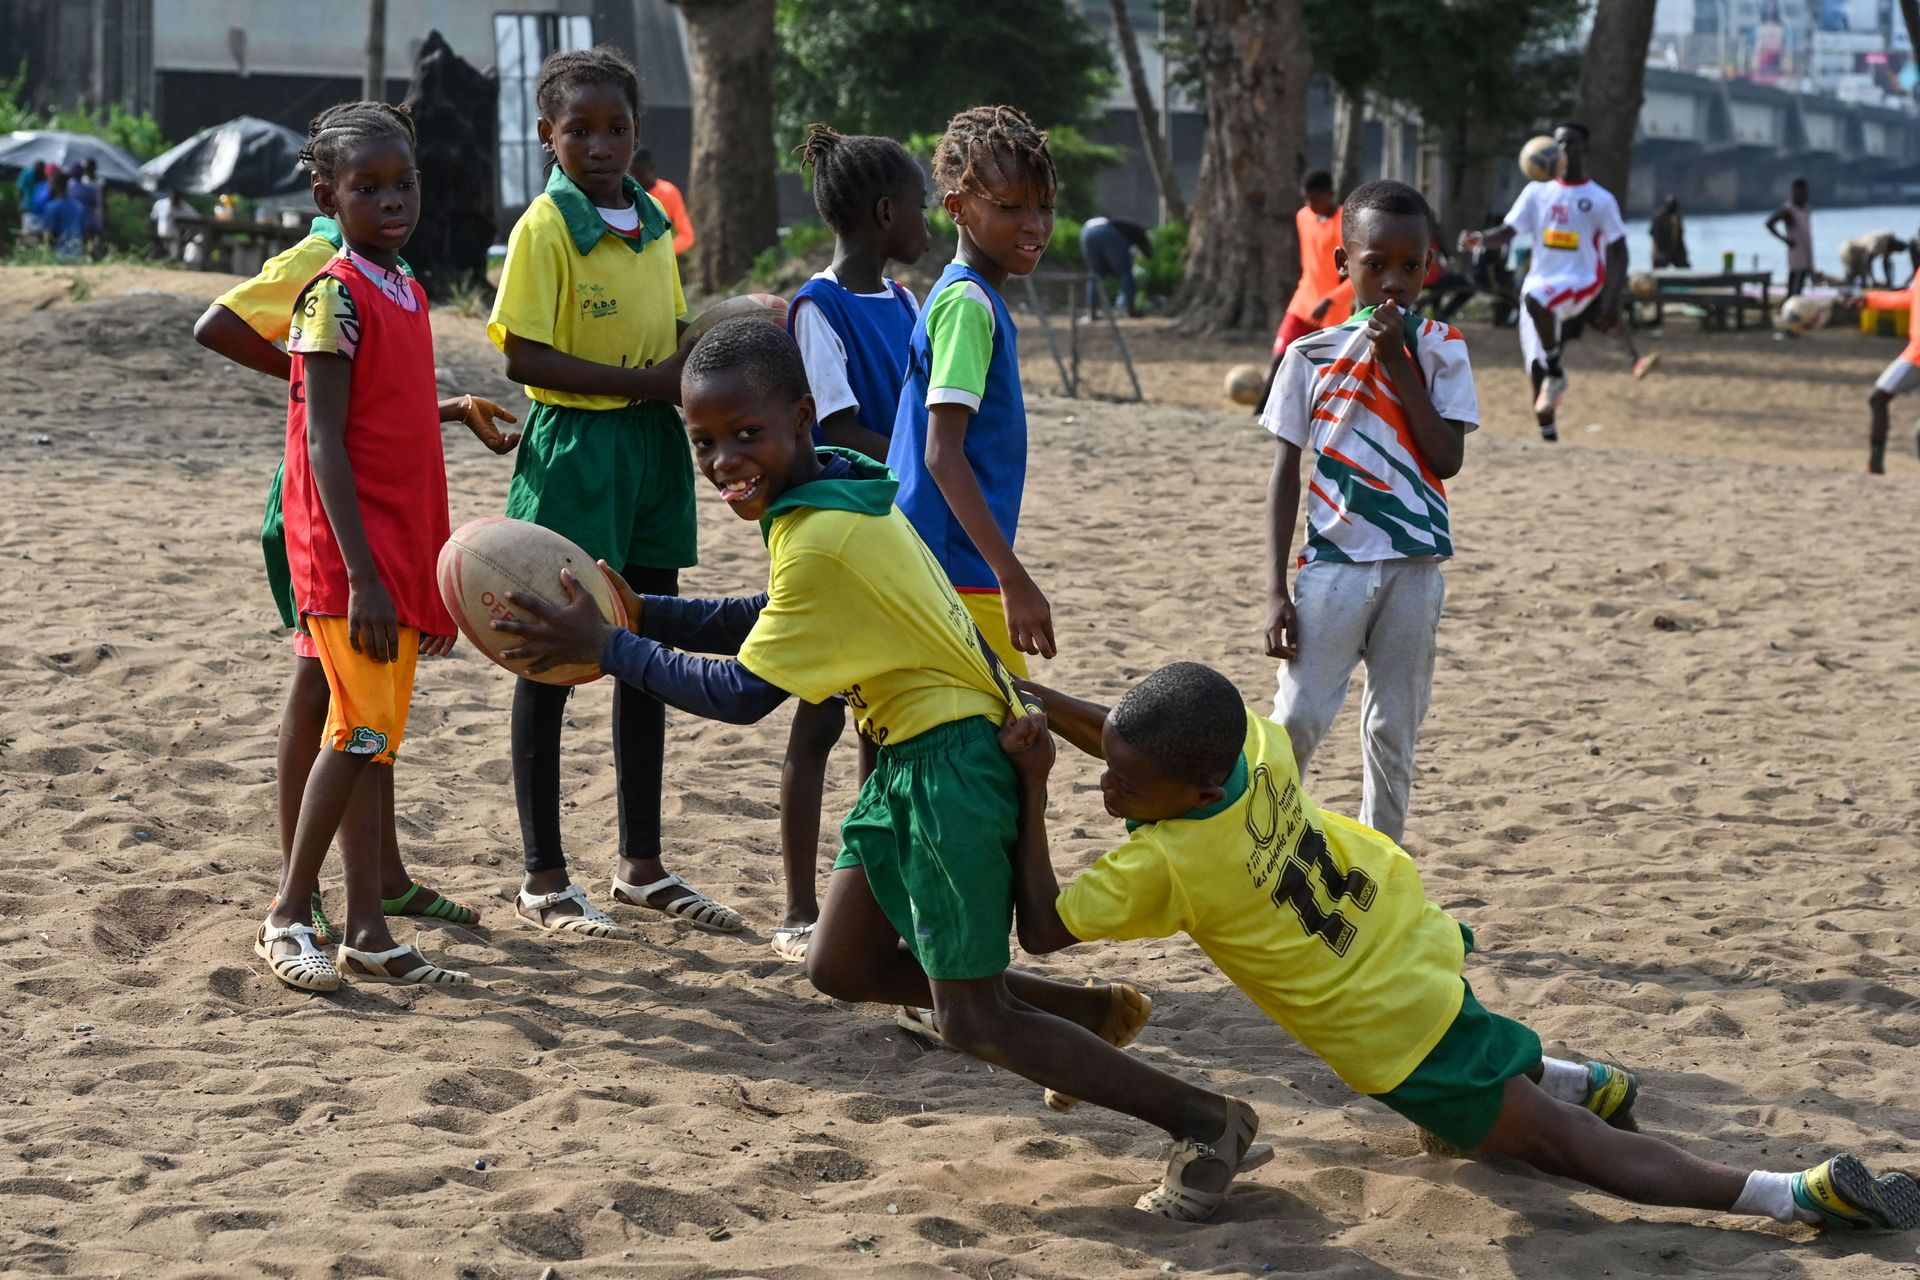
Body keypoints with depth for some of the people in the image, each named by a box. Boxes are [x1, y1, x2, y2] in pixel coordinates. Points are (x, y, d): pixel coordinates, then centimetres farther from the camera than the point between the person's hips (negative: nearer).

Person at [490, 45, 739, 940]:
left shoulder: (653, 226, 10)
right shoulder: (544, 228, -10)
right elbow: (524, 359, -17)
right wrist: (645, 380, -20)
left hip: (652, 452, 7)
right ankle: (544, 880, 8)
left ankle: (642, 866, 23)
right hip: (572, 451, -7)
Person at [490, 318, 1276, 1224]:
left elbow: (744, 694, -18)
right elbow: (766, 623, 13)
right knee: (843, 966, 17)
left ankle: (1208, 1126, 3)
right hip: (912, 752, 10)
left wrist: (607, 649, -12)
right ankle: (1095, 1013, 26)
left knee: (972, 1022, -4)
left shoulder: (822, 537, -25)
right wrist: (638, 613, 4)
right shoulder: (832, 487, 4)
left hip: (953, 765, -10)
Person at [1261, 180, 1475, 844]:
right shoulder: (1312, 354, 3)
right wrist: (1275, 590, -2)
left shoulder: (1440, 348, 3)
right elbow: (1285, 473, 4)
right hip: (1332, 559, -1)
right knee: (1296, 722, -8)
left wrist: (1397, 364, -11)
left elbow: (1447, 459, -8)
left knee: (1393, 733, 7)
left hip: (1414, 565, 1)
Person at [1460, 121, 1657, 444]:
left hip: (1581, 281, -5)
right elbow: (1506, 233, 3)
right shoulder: (1537, 192, 8)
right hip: (1539, 282, 5)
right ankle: (1548, 437, 14)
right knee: (1536, 372, 0)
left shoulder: (1600, 199, -2)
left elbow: (1618, 252, -1)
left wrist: (1611, 302, -12)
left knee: (1536, 299, -37)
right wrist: (1480, 238, -20)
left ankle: (1556, 374, -18)